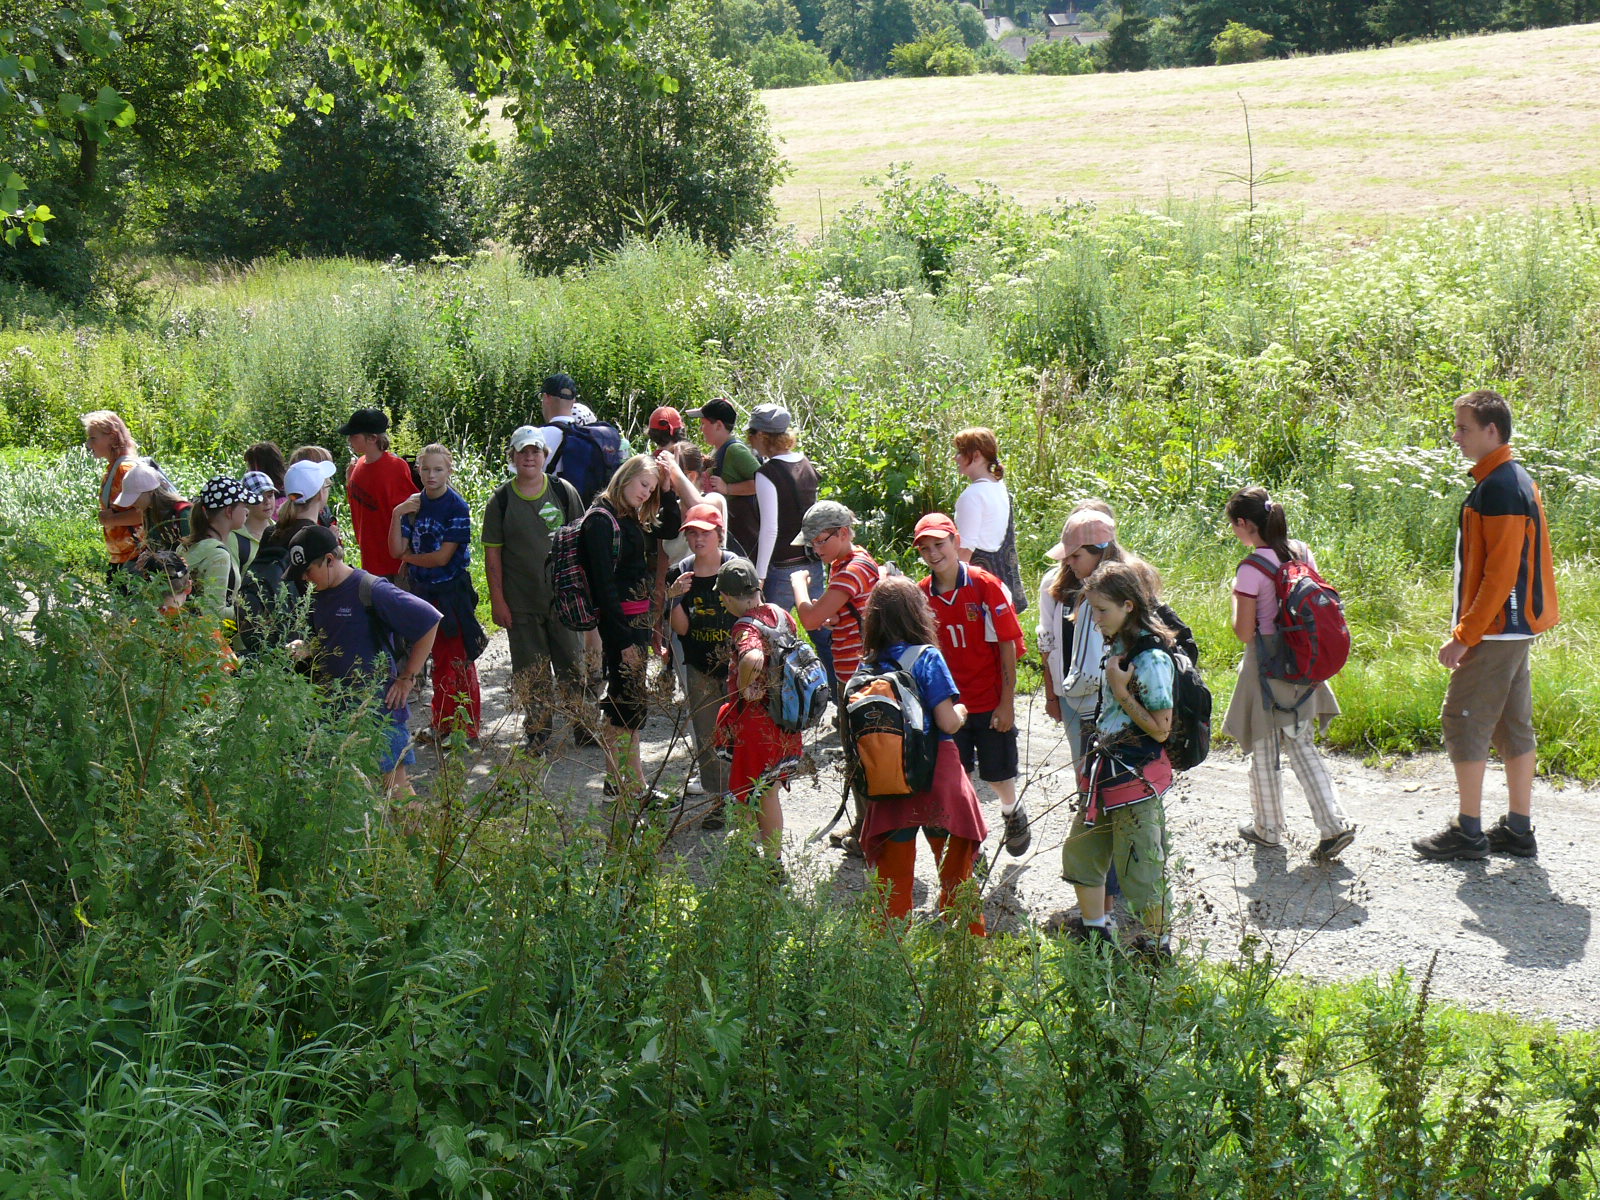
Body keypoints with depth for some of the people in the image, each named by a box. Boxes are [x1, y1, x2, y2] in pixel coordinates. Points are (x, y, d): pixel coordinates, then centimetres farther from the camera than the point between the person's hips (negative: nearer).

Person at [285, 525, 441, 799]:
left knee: (394, 786, -3)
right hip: (333, 708, 7)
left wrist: (406, 678, -11)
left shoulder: (371, 591, -15)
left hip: (379, 707, -7)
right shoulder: (318, 594, 9)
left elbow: (429, 622, -15)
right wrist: (305, 649, 0)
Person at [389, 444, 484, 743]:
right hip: (423, 591, 6)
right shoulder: (413, 504, 6)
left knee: (457, 660, -3)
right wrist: (397, 516, -12)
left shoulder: (457, 507, -11)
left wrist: (409, 557, -2)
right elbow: (396, 550, -1)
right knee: (440, 660, 14)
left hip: (452, 592, -6)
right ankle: (443, 724, 23)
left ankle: (465, 727, 4)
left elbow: (442, 557, -15)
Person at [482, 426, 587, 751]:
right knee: (530, 674, 6)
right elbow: (492, 554, 0)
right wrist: (497, 600, -4)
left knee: (573, 665, 6)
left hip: (563, 598, 0)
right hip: (521, 603, 0)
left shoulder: (564, 492, 1)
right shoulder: (501, 501, -1)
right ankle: (537, 733, 17)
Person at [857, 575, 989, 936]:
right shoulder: (927, 658, -11)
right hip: (936, 775, -4)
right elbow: (947, 722, -16)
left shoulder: (868, 666, 2)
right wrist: (961, 712, 6)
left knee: (893, 875, 12)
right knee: (956, 871, 11)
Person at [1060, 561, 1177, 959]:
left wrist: (1121, 691, -21)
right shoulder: (1115, 647, 7)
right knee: (1079, 851, 17)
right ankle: (1095, 934, 31)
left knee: (1139, 867, 0)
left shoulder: (1151, 659, -20)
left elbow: (1160, 729, -20)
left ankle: (1158, 949, 16)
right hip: (1105, 768, 9)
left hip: (1138, 776, -9)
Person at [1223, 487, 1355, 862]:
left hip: (1266, 668, -6)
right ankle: (1334, 824, 3)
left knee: (1263, 750, 11)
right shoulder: (1302, 553, 1)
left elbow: (1244, 632, -18)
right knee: (1301, 746, 14)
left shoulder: (1251, 570, -20)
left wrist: (1237, 601, -2)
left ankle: (1267, 827, 24)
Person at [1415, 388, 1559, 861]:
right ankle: (1518, 830, 16)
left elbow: (1501, 572, -22)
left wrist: (1464, 636, -20)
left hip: (1494, 631, -10)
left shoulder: (1499, 488, -18)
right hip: (1516, 628, 10)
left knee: (1463, 721, -4)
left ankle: (1468, 831, 1)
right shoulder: (1515, 480, 14)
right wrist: (1468, 630, 20)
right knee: (1513, 727, 11)